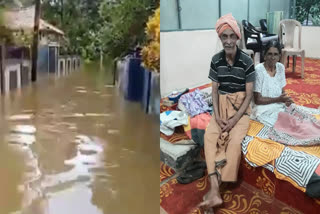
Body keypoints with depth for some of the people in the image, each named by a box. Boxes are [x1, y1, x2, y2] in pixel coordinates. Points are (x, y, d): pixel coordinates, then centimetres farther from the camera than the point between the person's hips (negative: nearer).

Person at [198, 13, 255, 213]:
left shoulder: (247, 61, -11)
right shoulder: (216, 60, -1)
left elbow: (249, 94, -10)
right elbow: (214, 90, 4)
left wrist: (235, 119, -17)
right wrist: (217, 115, -10)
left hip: (241, 107, -3)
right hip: (222, 105, 3)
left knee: (235, 141, -28)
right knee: (210, 136, -23)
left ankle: (217, 187, -14)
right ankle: (215, 192, -28)